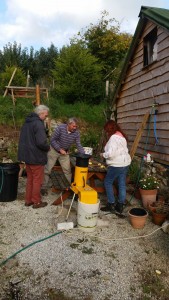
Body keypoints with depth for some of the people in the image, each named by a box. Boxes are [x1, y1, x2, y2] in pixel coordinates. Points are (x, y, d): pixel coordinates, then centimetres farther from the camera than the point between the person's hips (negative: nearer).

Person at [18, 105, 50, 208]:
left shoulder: (27, 122, 11)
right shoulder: (38, 124, -20)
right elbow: (41, 142, -29)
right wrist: (48, 147, -10)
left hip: (27, 155, 9)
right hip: (36, 157, -9)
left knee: (30, 178, 19)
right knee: (37, 180, 5)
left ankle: (28, 200, 28)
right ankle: (37, 202, 17)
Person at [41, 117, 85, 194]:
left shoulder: (76, 133, -14)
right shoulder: (60, 128, -23)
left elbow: (78, 145, -11)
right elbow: (52, 140, -17)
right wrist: (60, 149, -21)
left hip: (65, 152, 3)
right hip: (54, 150, -3)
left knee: (67, 170, 4)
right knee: (47, 169, 2)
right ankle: (44, 187, 14)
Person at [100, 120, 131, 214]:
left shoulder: (113, 137, -18)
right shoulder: (121, 136, 12)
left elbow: (110, 153, -25)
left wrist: (103, 154, -6)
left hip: (117, 165, -9)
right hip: (125, 163, 9)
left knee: (108, 182, 7)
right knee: (122, 184, 11)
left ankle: (111, 205, 11)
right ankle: (120, 206, 19)